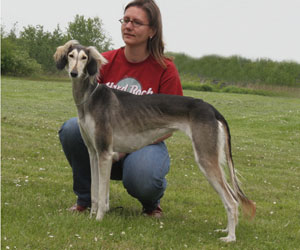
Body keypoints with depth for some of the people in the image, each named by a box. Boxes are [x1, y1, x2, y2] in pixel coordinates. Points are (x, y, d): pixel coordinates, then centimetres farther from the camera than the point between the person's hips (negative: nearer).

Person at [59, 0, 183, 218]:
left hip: (146, 143, -3)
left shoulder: (165, 69, -9)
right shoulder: (106, 61, -1)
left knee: (141, 180, -36)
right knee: (72, 128, -26)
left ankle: (152, 202, 6)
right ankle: (86, 198, -3)